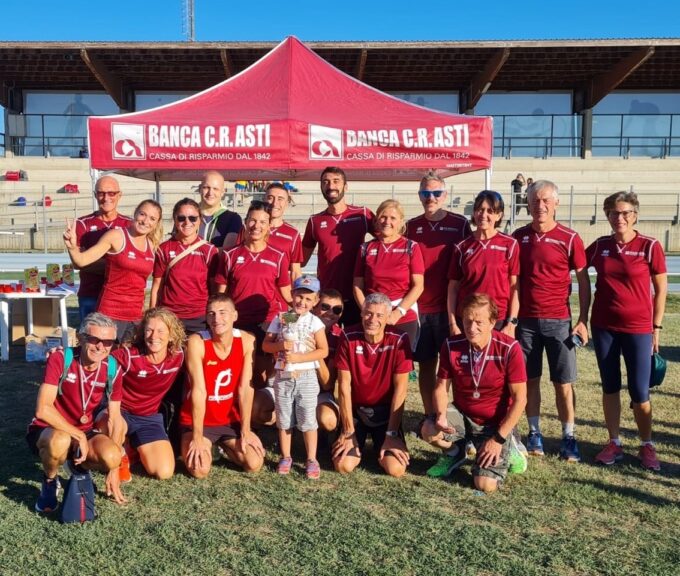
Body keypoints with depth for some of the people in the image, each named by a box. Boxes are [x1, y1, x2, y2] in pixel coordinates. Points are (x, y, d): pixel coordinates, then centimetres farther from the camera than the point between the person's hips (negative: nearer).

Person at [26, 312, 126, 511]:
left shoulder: (112, 370, -11)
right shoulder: (60, 359, -23)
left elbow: (114, 417, -4)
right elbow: (43, 410, -30)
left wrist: (113, 469, -5)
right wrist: (79, 436, -27)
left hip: (84, 432, 4)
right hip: (47, 430, -4)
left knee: (111, 457, -27)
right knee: (60, 441, -39)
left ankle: (79, 464, 11)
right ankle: (49, 482, -4)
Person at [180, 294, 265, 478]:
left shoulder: (247, 341, -12)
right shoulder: (197, 342, -21)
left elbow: (245, 388, -11)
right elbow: (199, 390, -23)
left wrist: (245, 432, -10)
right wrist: (198, 437, -21)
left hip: (230, 419, 3)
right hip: (198, 419, -3)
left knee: (255, 464, -9)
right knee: (200, 470, -20)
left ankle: (224, 447, 22)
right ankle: (191, 444, 15)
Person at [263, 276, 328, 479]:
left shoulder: (315, 322, -5)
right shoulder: (280, 319, 2)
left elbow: (323, 351, -9)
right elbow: (266, 345, 3)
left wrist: (298, 357, -18)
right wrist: (280, 345, -17)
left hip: (306, 378, -2)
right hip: (282, 378, 3)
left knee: (307, 420, 2)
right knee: (284, 420, 12)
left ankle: (311, 460, 13)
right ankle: (285, 457, 25)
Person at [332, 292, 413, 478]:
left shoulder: (399, 340, -16)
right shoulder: (348, 337, -13)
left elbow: (400, 388, -14)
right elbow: (344, 385, -11)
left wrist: (391, 434, -17)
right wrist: (349, 431, -12)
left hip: (386, 411, 0)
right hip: (355, 410, 1)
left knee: (396, 469, -17)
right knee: (343, 465, -16)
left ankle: (381, 445, 17)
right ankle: (360, 442, 18)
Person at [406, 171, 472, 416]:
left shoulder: (460, 224, 1)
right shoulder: (411, 226, 8)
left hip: (450, 306, -2)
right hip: (419, 307, 2)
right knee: (426, 365, 9)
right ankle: (430, 416, 20)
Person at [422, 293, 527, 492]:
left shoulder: (509, 348, -18)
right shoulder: (451, 346, -10)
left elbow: (520, 398, -14)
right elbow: (441, 386, -1)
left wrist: (499, 439, -17)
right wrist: (441, 415, -22)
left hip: (495, 423, -2)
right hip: (461, 415, 3)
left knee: (486, 485, -19)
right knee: (429, 430, -30)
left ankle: (505, 447, 15)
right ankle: (456, 452, 8)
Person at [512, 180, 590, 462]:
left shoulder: (569, 238, -3)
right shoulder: (518, 236, 4)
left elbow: (583, 281, 0)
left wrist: (583, 320, -6)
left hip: (558, 320, -2)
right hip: (525, 319, 2)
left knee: (563, 383, 2)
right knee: (530, 379, 9)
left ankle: (568, 437, 15)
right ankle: (534, 433, 21)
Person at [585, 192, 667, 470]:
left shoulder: (650, 246, -6)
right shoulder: (600, 246, 2)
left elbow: (661, 289, -1)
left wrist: (657, 327, -3)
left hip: (638, 329, -3)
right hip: (604, 327, 3)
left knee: (639, 392, 2)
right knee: (610, 387, 10)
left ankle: (647, 445, 21)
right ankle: (614, 443, 23)